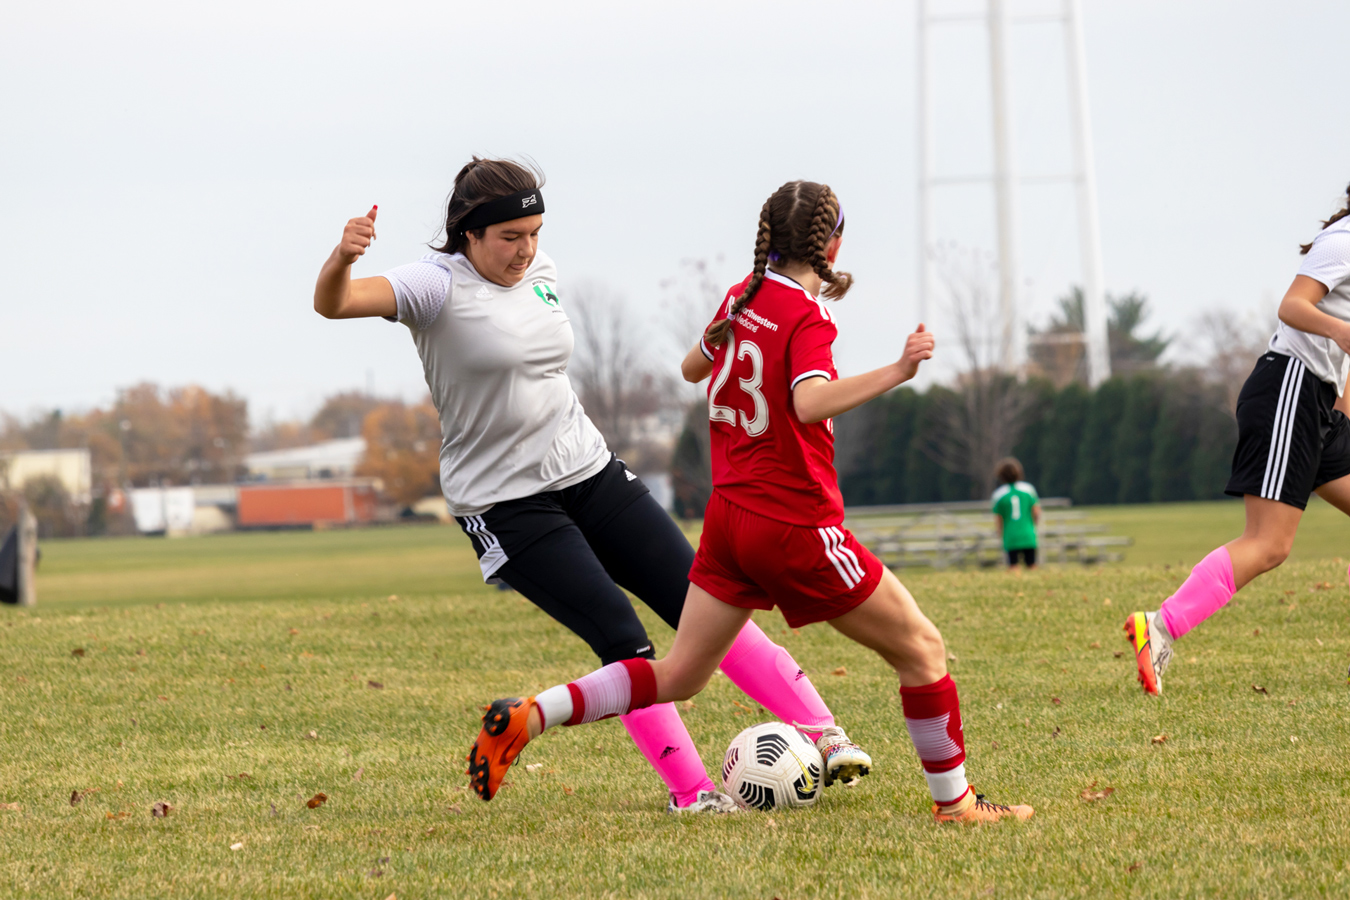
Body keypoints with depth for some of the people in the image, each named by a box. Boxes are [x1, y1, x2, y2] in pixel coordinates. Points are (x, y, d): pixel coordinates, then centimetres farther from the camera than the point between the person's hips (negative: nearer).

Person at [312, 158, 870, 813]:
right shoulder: (440, 286, -15)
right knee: (624, 642, -16)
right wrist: (342, 258, -50)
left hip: (590, 473, 6)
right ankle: (688, 789, -5)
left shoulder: (539, 272, 6)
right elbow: (333, 304, -31)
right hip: (504, 505, -6)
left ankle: (822, 734, 3)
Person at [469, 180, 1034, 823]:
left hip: (730, 515, 8)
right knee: (921, 649, 5)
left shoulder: (744, 296, 8)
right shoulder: (806, 317, -14)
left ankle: (527, 716, -3)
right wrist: (895, 373, -37)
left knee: (677, 676, 11)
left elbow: (694, 367, 26)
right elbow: (810, 403, -32)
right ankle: (954, 800, 9)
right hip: (796, 524, -8)